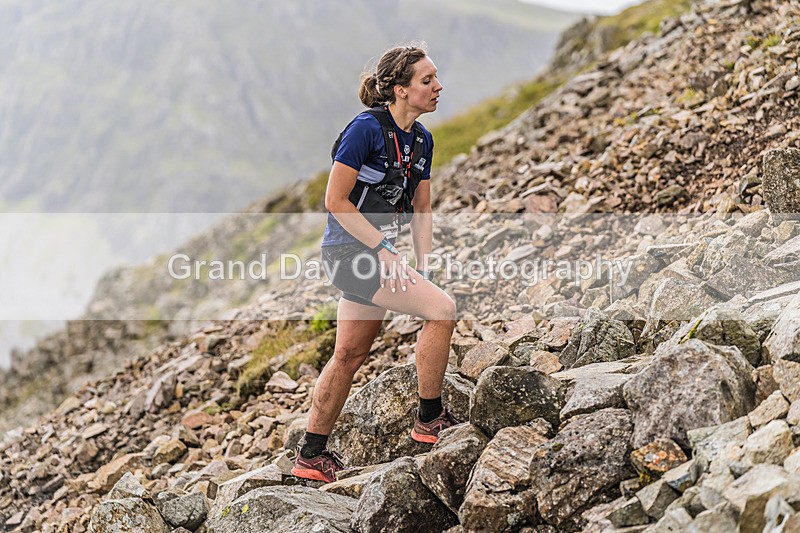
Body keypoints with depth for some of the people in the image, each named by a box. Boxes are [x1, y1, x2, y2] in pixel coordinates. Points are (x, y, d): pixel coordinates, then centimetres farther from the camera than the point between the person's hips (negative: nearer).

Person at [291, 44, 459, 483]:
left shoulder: (422, 139, 8)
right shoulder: (366, 128, -17)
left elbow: (421, 211, 13)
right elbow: (336, 201, -17)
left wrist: (423, 270, 5)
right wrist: (384, 249, -18)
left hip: (373, 252, 9)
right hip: (350, 250, -9)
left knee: (350, 356, 12)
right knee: (442, 308, -17)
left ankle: (311, 456, 22)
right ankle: (429, 419, -3)